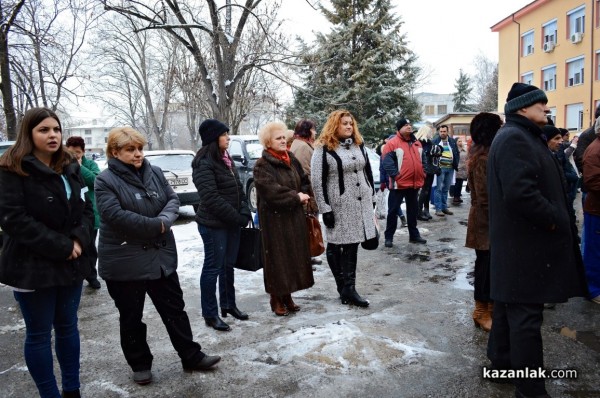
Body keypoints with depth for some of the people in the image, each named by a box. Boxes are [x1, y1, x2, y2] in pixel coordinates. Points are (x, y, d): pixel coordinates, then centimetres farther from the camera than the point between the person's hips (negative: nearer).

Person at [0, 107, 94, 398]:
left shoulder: (69, 169, 9)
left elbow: (86, 209, 9)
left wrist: (79, 240, -10)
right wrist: (60, 246, -20)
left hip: (71, 263, 6)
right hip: (32, 267, -6)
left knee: (68, 327, 16)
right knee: (39, 334, 7)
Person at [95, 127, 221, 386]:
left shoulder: (154, 172, 7)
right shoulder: (106, 180, -11)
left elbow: (173, 200, 2)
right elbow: (116, 216, -22)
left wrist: (164, 221, -19)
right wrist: (155, 225, -20)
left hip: (161, 255, 5)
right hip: (124, 262, -5)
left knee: (175, 309, 13)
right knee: (131, 317, 11)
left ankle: (191, 357, 26)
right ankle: (140, 365, 29)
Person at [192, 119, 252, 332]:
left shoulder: (226, 159, 13)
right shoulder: (204, 163, -15)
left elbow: (238, 188, 14)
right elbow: (211, 198, -22)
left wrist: (244, 212, 0)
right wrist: (237, 217, -18)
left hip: (232, 222, 8)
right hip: (214, 224, -8)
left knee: (228, 265, 17)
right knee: (213, 268, 1)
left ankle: (229, 305, 31)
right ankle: (210, 315, 13)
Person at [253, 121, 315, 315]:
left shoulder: (292, 160, 11)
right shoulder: (262, 165, -11)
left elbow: (304, 181, 15)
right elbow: (271, 191, -22)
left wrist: (304, 195, -6)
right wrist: (296, 197, -16)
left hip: (294, 216, 7)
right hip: (274, 218, -6)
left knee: (294, 255, 10)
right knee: (277, 258, 0)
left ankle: (287, 296, 24)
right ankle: (276, 300, 14)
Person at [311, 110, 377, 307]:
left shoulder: (358, 145, 12)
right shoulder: (323, 149, -7)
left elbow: (367, 172, 18)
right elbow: (317, 181, -11)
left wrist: (372, 197, 14)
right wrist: (325, 209, -14)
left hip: (361, 204, 5)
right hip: (338, 207, -5)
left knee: (352, 246, 7)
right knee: (335, 246, 4)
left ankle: (348, 289, 13)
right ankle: (344, 287, 18)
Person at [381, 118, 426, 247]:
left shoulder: (417, 143, 14)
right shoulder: (392, 143, -9)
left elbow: (422, 160, 21)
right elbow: (387, 162, -15)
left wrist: (422, 175, 12)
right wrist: (395, 175, -19)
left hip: (415, 183, 7)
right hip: (398, 184, -6)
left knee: (413, 210, 15)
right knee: (393, 211, 0)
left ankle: (414, 235, 27)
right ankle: (389, 237, 8)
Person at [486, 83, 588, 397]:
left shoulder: (523, 136, 18)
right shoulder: (514, 138, -17)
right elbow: (520, 192, -29)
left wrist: (553, 217, 12)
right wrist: (554, 219, -17)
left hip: (520, 241, 11)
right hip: (525, 244, -11)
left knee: (510, 306, 19)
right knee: (526, 314, -3)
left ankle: (502, 361, 33)